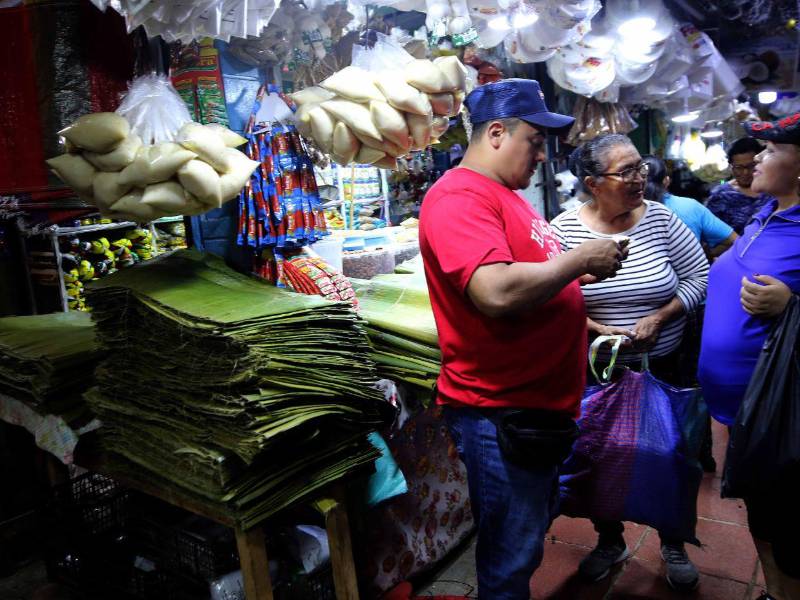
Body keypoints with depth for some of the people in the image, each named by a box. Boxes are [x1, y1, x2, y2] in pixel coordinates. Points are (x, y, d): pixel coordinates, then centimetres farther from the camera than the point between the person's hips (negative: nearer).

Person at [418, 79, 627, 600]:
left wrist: (581, 274, 6)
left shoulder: (506, 195, 12)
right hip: (500, 409, -10)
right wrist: (581, 259, -19)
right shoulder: (459, 196, -19)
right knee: (511, 557, 8)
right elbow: (497, 293, -33)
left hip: (543, 399, 10)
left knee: (535, 529, 26)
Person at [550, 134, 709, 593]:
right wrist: (596, 329, -21)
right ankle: (610, 541, 38)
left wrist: (659, 317, -14)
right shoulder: (565, 227, -11)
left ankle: (674, 544, 39)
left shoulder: (659, 218, -6)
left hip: (663, 366, 1)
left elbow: (697, 275, -2)